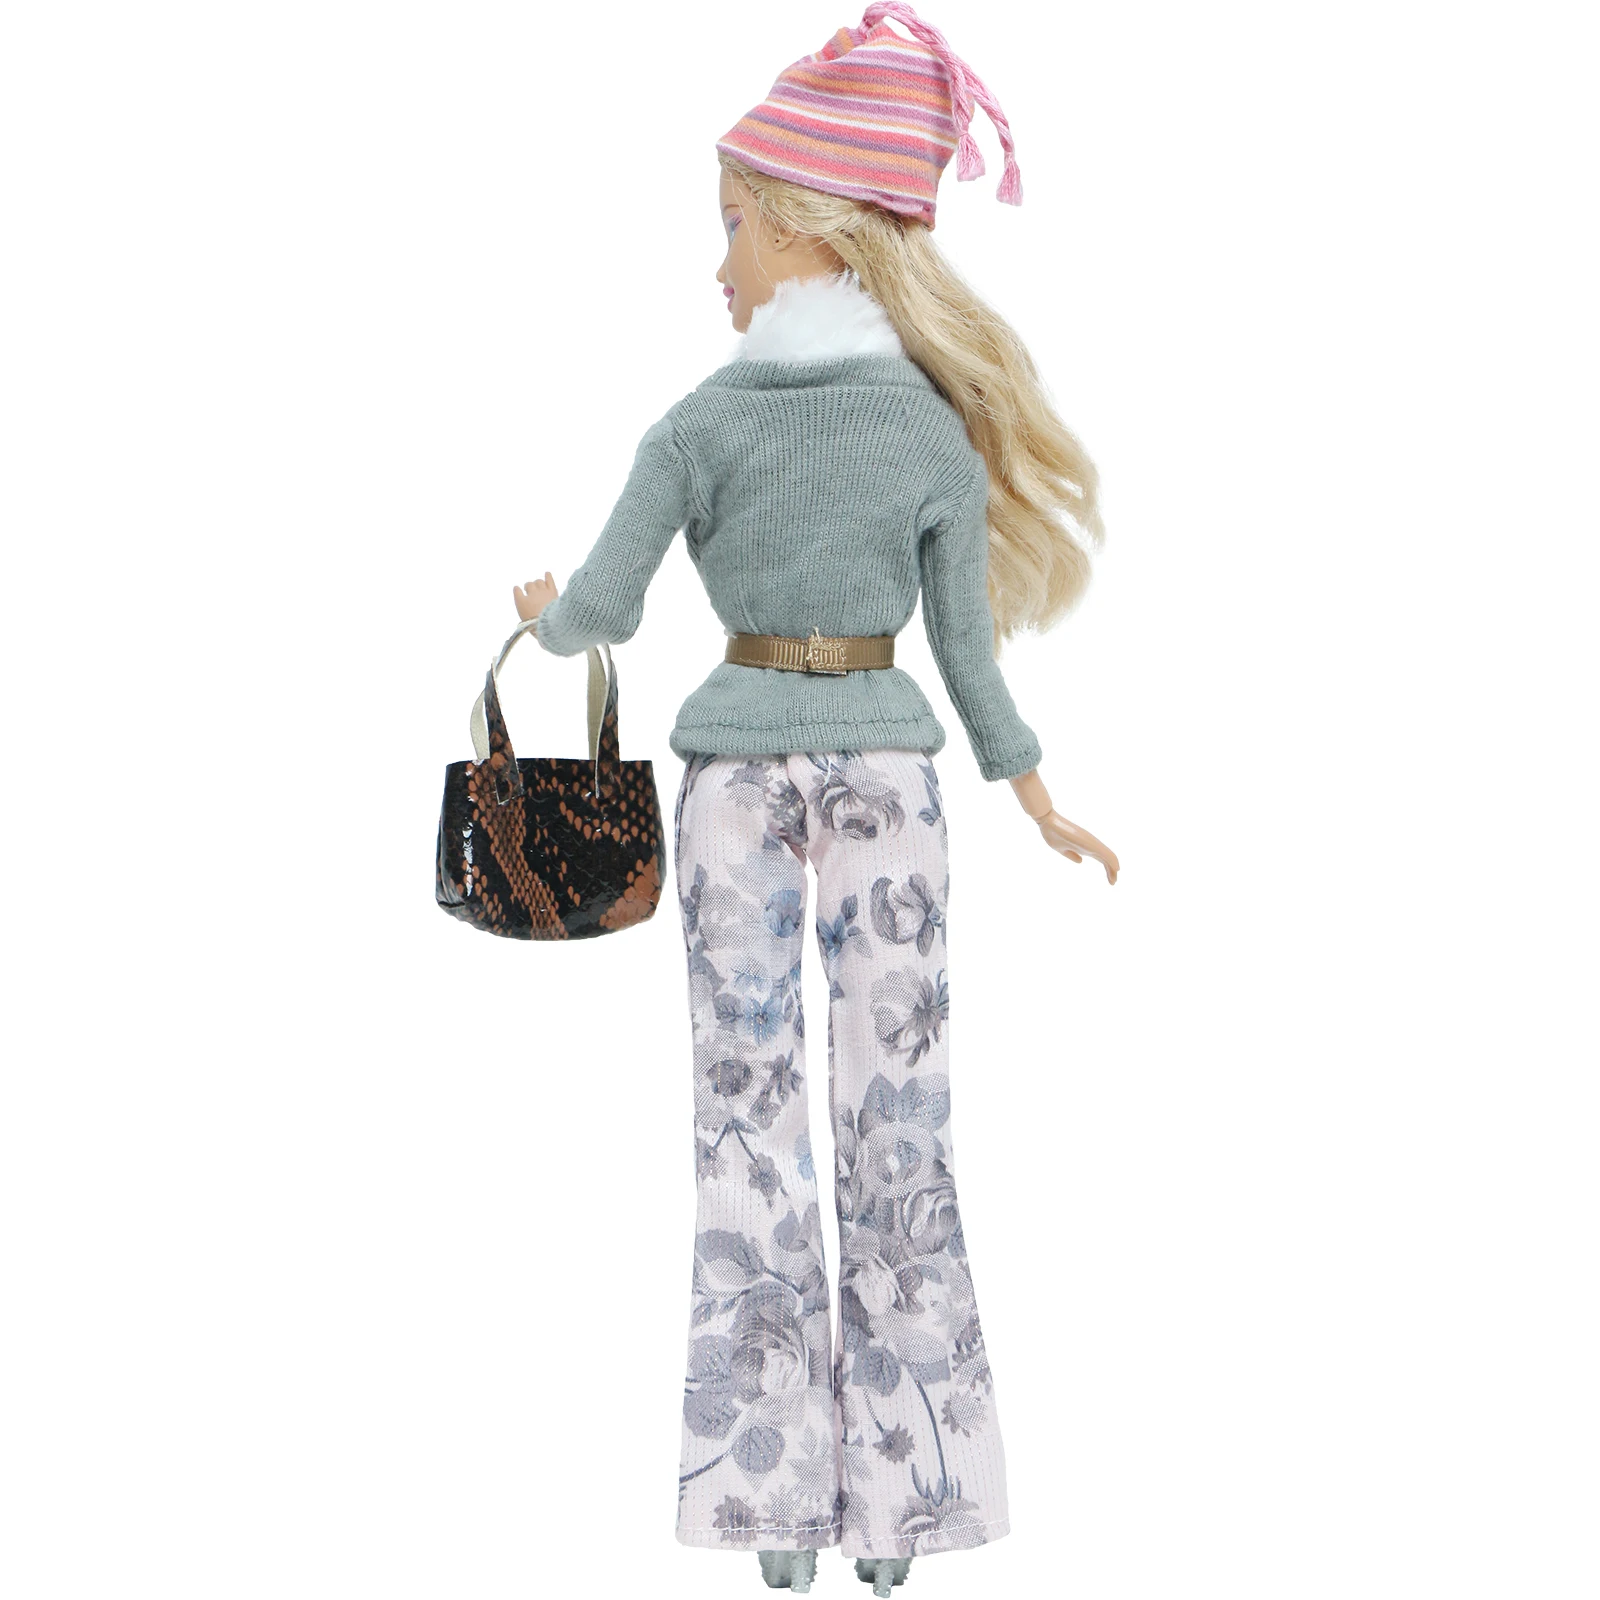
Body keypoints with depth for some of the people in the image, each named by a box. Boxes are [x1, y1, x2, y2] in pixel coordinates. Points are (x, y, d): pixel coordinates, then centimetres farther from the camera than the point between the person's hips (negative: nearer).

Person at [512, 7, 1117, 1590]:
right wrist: (1044, 809, 11)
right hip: (882, 766, 1)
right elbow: (965, 649, -2)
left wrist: (539, 611, 18)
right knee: (896, 1117, 5)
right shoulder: (938, 432, -5)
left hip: (736, 762, -1)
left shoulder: (698, 425, -9)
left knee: (748, 1107, 5)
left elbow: (601, 611, -6)